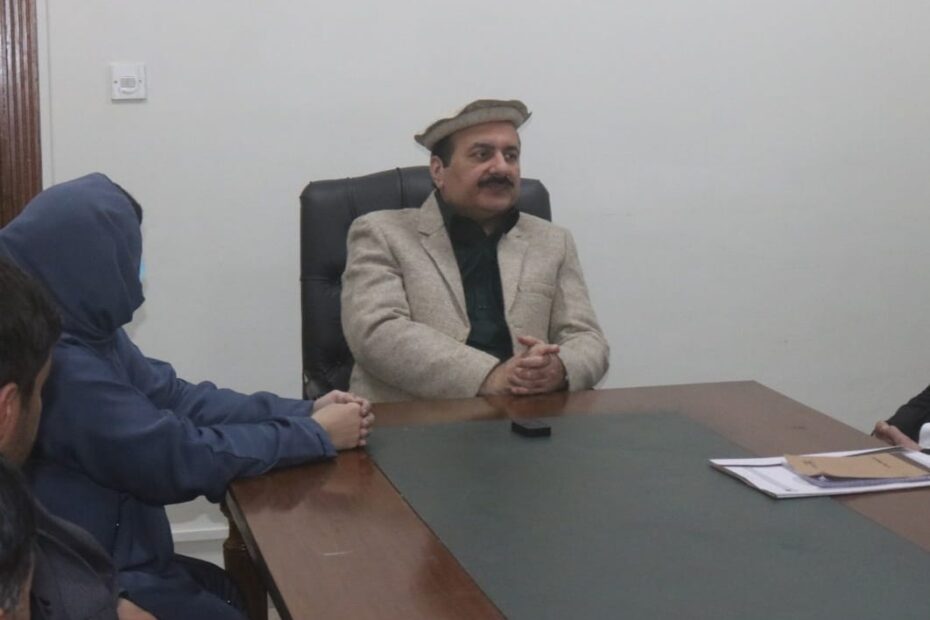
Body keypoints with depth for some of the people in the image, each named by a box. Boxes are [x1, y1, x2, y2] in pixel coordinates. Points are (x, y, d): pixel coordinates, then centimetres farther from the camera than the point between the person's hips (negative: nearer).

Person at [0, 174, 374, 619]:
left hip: (117, 557, 9)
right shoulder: (61, 366, -28)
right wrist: (316, 434, -13)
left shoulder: (85, 331, 2)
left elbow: (174, 397, 3)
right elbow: (183, 459, -23)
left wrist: (303, 412, -7)